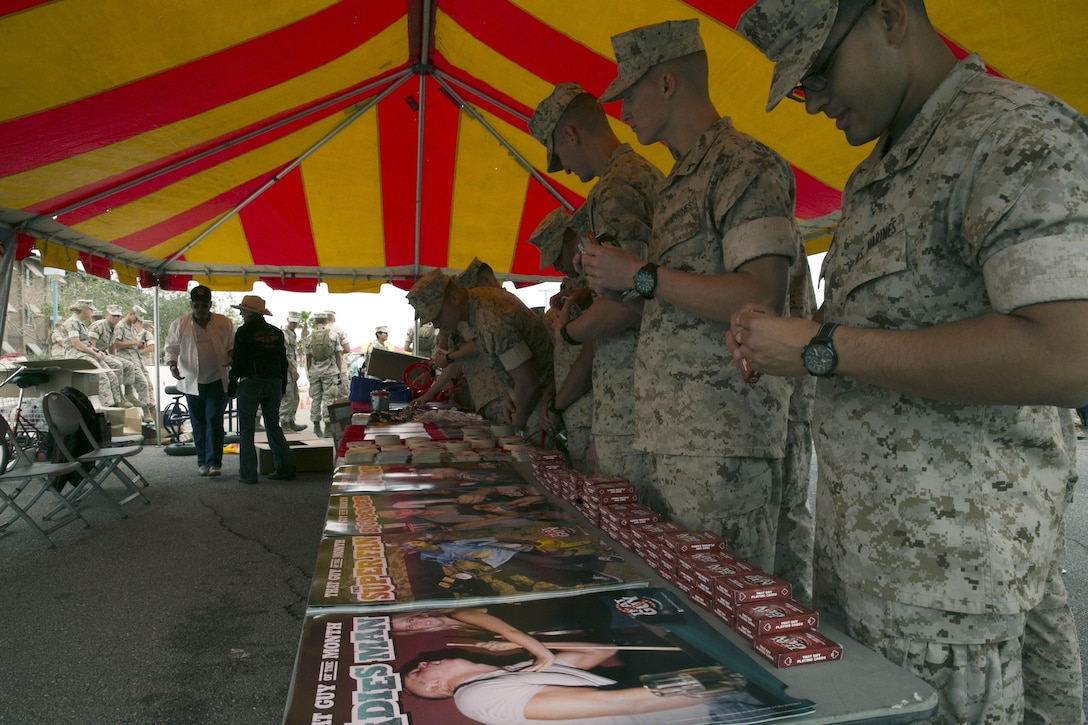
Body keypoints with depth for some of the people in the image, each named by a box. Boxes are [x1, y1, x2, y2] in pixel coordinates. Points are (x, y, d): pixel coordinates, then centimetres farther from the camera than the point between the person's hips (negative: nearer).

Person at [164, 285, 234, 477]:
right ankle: (202, 462, 21)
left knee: (214, 420, -9)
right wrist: (173, 365, -13)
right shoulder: (180, 324, 0)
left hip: (218, 380, -1)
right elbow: (171, 347, 5)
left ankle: (214, 462, -6)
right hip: (192, 381, 1)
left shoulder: (224, 323, 1)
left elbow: (232, 345, 12)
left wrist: (231, 357, -9)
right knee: (198, 423, 9)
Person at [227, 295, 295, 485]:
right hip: (274, 383, 5)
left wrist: (231, 386, 0)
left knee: (246, 429, 3)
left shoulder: (244, 332, -7)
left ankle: (248, 474, 3)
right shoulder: (276, 332, 9)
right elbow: (283, 361, 11)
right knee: (273, 426, 12)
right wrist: (282, 387, 16)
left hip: (250, 383, -5)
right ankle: (286, 468, 9)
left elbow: (237, 362, -9)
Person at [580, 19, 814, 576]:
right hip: (672, 435, 9)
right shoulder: (680, 180, 21)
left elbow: (762, 298, -20)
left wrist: (641, 275, -14)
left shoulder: (746, 165, -8)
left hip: (723, 442, -9)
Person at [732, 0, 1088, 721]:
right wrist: (784, 341, 3)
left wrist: (822, 348, -21)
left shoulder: (1020, 132, -12)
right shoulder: (876, 174, 15)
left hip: (948, 556, -8)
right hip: (858, 533, 8)